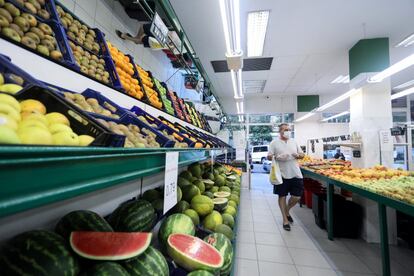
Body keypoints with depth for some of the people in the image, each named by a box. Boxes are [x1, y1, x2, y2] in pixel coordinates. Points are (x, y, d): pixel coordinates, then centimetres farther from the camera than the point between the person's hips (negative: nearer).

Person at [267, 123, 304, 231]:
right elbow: (269, 157, -5)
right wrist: (277, 157, -23)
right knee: (282, 196, 7)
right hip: (282, 174, -4)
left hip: (295, 174, 4)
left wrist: (298, 155, -8)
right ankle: (285, 219, 23)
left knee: (297, 197, 7)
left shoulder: (293, 142, 11)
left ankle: (287, 211, 36)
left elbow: (302, 154, 15)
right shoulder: (274, 143, -2)